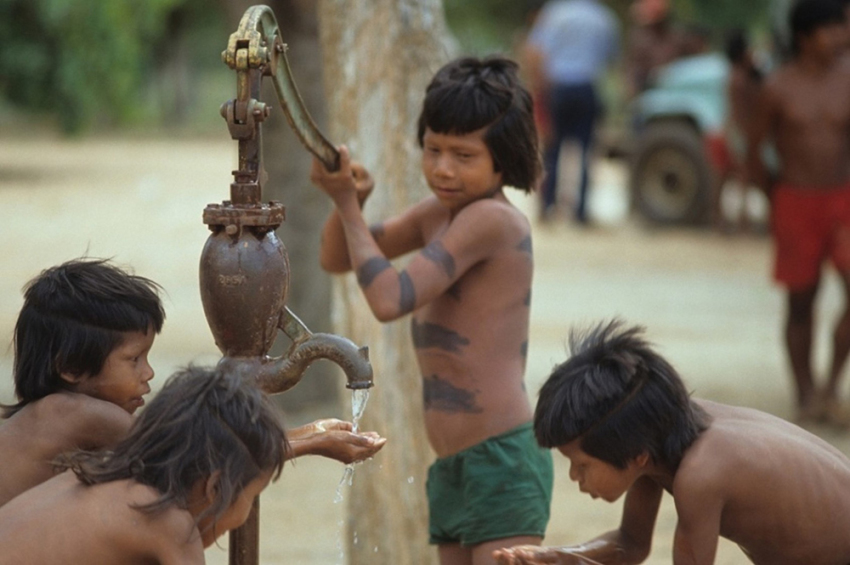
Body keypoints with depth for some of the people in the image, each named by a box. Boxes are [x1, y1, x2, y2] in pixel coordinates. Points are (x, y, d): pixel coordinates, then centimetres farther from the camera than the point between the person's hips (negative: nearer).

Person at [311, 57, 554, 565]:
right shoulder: (439, 214, 13)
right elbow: (337, 259, 23)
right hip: (453, 467, 10)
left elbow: (389, 298, -19)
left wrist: (348, 204, -7)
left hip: (503, 460, -10)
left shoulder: (491, 219, -14)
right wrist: (348, 199, 1)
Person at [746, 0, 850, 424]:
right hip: (796, 203, -2)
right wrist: (773, 198, 3)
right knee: (801, 302, 6)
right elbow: (754, 149, 2)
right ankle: (806, 398, 19)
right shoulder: (779, 89, -6)